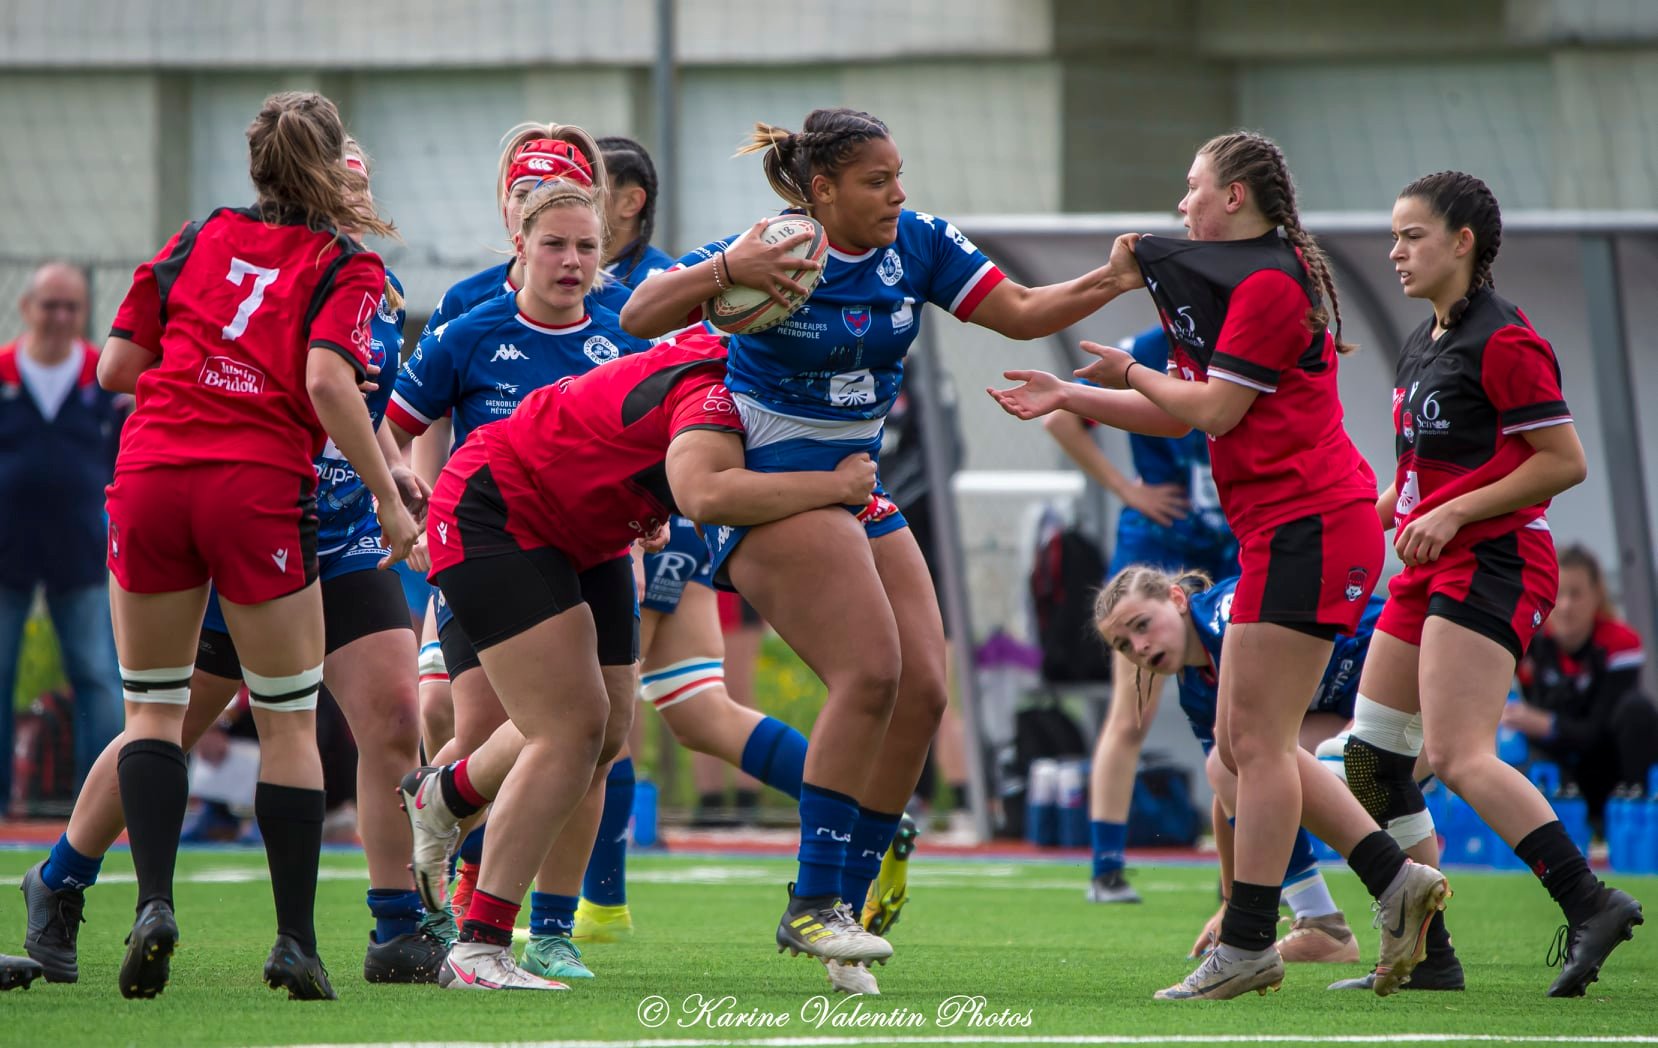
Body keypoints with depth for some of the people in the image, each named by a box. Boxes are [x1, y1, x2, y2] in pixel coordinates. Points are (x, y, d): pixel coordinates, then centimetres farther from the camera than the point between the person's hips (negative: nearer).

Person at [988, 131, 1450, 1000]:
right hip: (1280, 530, 11)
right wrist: (1066, 398, 18)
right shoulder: (1249, 279, 21)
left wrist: (1131, 374, 2)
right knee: (1243, 743, 10)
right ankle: (1395, 881, 9)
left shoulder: (1269, 284, -11)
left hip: (1307, 526, -11)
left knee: (1256, 738, -9)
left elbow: (1213, 409, -14)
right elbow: (1184, 415, 23)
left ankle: (1247, 945, -8)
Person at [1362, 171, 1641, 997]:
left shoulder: (1503, 341, -12)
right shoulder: (1424, 344, 17)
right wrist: (1387, 504, 10)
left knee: (1461, 759, -20)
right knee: (1373, 758, 7)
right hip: (1434, 570, 10)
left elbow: (1564, 461, -15)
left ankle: (1591, 905, -22)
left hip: (1492, 564, -10)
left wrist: (1453, 514, -18)